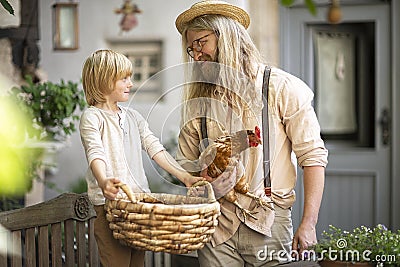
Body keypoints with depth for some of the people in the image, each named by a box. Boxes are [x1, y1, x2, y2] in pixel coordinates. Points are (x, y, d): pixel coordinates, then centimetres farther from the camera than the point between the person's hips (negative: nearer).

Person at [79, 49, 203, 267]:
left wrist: (185, 177, 3)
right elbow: (95, 153, -20)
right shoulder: (92, 117, -3)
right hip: (110, 201, -6)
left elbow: (155, 148, 13)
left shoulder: (132, 116, 18)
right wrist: (103, 182, -40)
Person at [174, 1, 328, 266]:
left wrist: (309, 223, -12)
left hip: (268, 223, -3)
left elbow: (312, 155, -5)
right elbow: (185, 164, 15)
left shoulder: (281, 87, -3)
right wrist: (206, 181, -8)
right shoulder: (197, 100, 9)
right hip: (216, 224, 3)